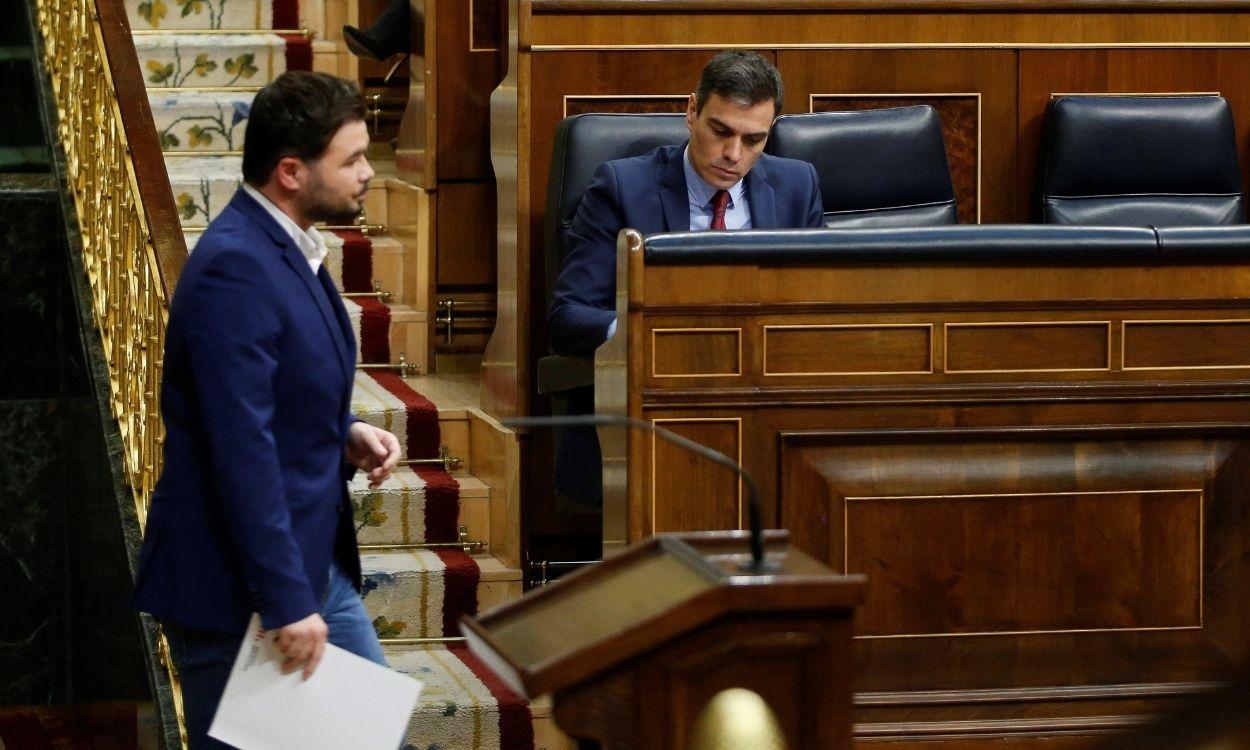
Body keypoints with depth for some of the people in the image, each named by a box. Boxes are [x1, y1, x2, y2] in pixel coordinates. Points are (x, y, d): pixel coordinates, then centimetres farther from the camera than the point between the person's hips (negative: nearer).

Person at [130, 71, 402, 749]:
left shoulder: (289, 249, 10)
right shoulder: (235, 268, -21)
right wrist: (286, 600, -26)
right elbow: (242, 446, -26)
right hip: (238, 589, -10)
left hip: (318, 564, 10)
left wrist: (345, 435, 2)